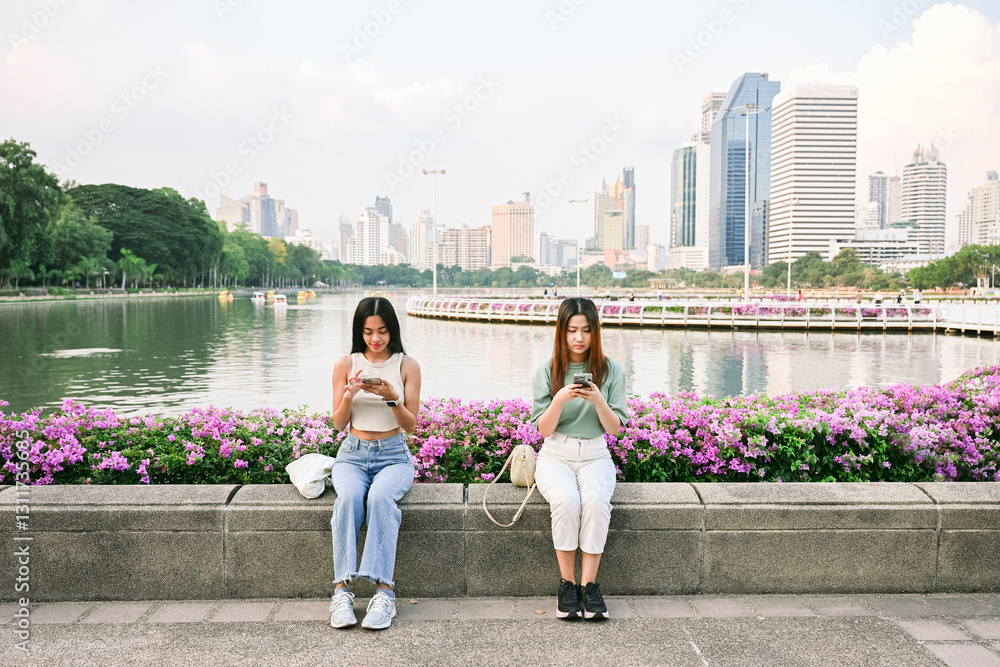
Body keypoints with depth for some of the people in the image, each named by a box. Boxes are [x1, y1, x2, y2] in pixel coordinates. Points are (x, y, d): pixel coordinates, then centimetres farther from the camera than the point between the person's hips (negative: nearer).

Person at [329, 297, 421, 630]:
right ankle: (342, 590, -31)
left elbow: (411, 425, 1)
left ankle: (383, 591, -35)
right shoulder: (346, 365, 6)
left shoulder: (407, 366, 4)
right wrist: (349, 395, -15)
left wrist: (392, 398, -18)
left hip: (393, 455, -1)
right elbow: (338, 423, 5)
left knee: (380, 496, -34)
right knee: (348, 496, -33)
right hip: (353, 454, 1)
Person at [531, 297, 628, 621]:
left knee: (596, 501, -32)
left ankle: (589, 585, -20)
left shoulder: (611, 370, 2)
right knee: (566, 500, -32)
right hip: (556, 456, 0)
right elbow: (544, 429, -5)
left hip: (595, 455, 1)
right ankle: (566, 584, -15)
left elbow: (614, 428, -2)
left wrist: (599, 401, -20)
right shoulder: (546, 372, 0)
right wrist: (560, 399, -22)